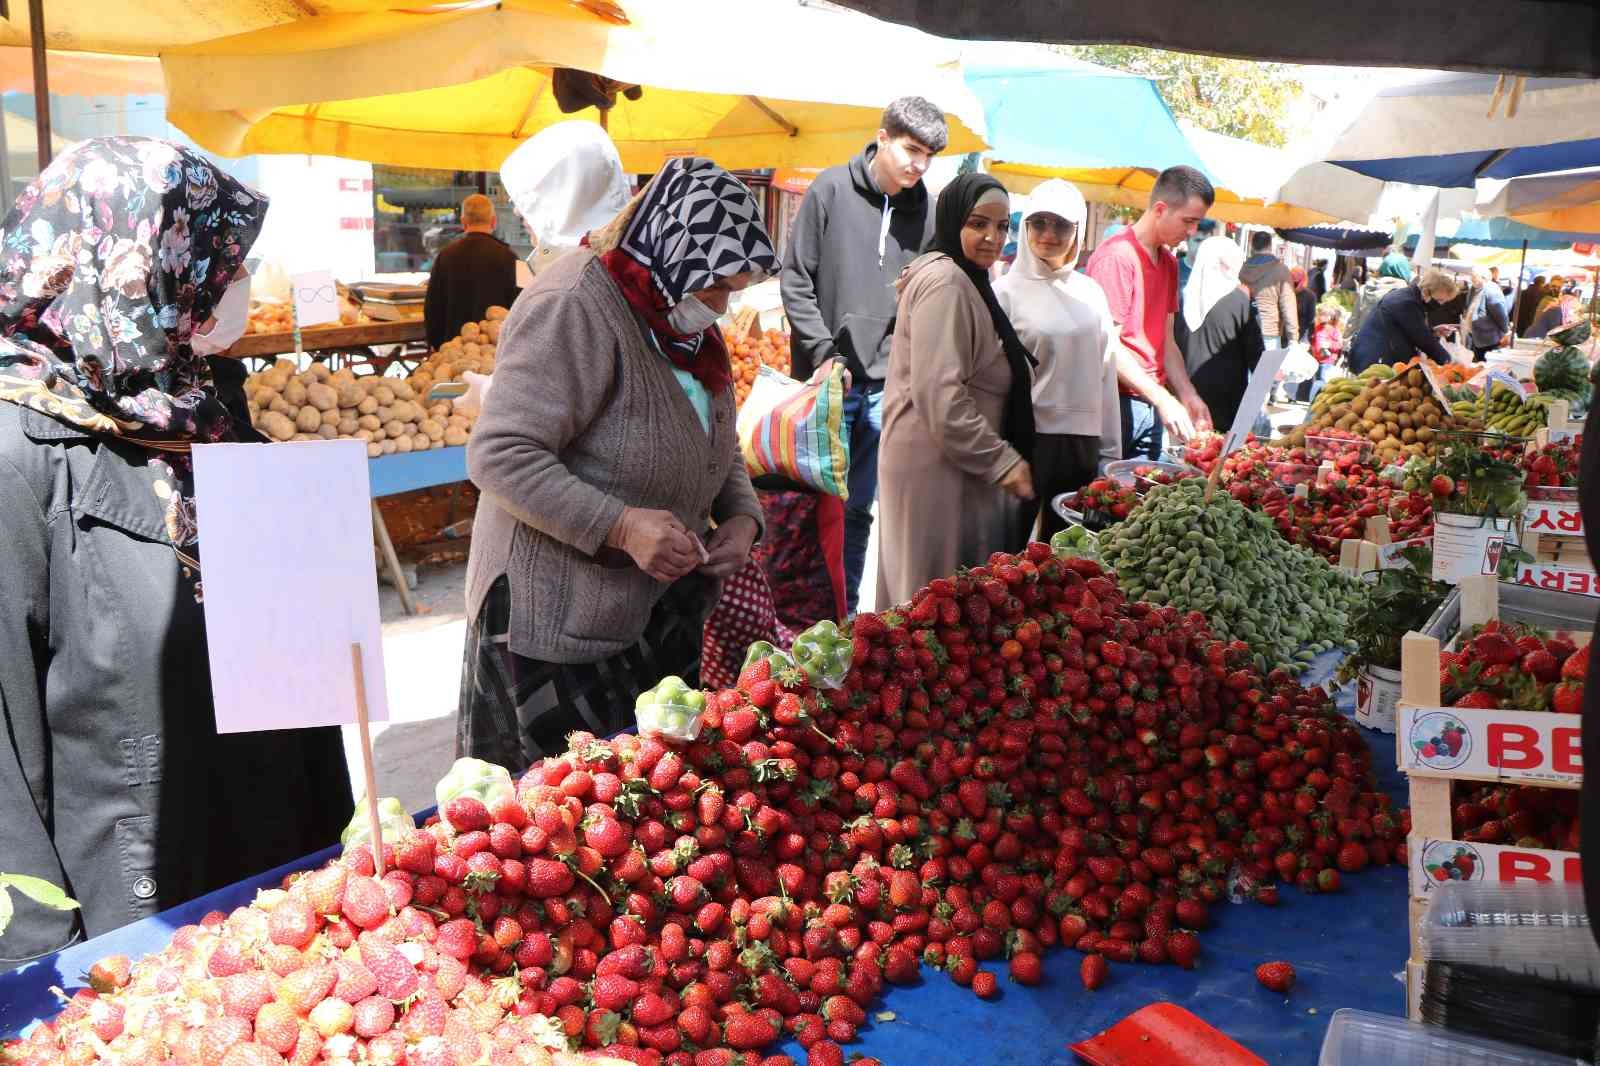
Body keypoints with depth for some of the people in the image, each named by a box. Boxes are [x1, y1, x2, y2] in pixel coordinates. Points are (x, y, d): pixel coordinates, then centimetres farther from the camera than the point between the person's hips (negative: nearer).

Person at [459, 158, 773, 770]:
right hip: (558, 619, -8)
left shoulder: (688, 320, 10)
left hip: (663, 604, 8)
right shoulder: (571, 308, -19)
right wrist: (622, 526, -29)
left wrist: (741, 515, 2)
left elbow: (717, 443, 22)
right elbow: (499, 456, -24)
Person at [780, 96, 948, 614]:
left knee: (858, 510, 9)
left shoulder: (925, 209, 6)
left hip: (885, 385, 3)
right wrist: (824, 353, -9)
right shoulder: (831, 190, -3)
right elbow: (795, 279, -3)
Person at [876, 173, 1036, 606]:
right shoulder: (944, 282, -15)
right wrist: (1002, 461, -19)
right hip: (936, 467, -10)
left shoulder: (966, 279, 19)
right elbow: (941, 396, -23)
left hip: (952, 464, 10)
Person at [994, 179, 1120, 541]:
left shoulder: (1090, 293, 9)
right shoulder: (1007, 291, -5)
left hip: (1082, 443, 4)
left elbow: (1105, 375, 11)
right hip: (1027, 439, -4)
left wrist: (1110, 451, 10)